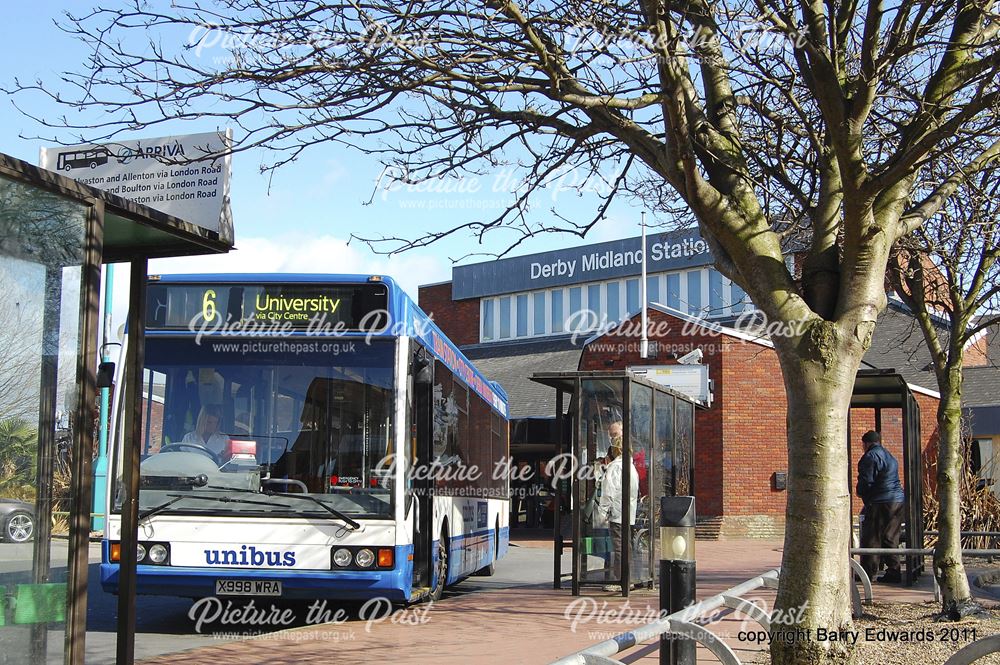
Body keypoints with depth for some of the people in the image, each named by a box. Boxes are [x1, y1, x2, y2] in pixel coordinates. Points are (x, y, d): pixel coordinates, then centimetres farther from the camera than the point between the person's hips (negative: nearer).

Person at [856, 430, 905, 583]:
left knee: (871, 539, -2)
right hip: (897, 501, 9)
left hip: (880, 503, -9)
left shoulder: (870, 457, -10)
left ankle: (868, 571, -1)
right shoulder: (889, 456, 20)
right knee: (890, 539, 12)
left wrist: (860, 492, 5)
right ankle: (893, 571, 10)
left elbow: (866, 481, -16)